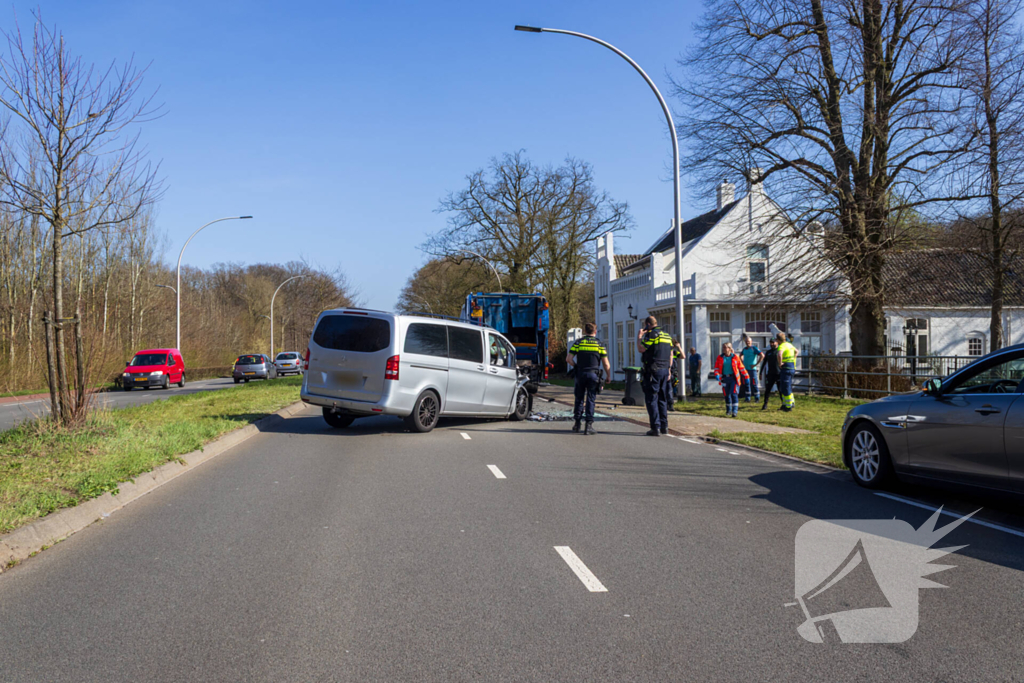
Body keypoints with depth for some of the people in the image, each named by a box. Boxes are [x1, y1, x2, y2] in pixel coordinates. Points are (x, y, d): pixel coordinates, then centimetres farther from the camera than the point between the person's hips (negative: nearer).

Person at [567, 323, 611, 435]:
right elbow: (606, 363, 0)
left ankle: (577, 424, 16)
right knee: (590, 400, 3)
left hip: (580, 374, 1)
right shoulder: (599, 343, 2)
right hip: (593, 374, -1)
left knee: (579, 399, 13)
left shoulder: (579, 342, 3)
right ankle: (589, 425, -1)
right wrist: (608, 376, 13)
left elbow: (568, 359, -4)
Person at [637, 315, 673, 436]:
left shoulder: (652, 334, -11)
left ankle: (656, 427, -9)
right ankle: (664, 426, 17)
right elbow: (670, 355, 18)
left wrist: (639, 337, -1)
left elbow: (641, 349, -15)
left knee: (651, 399, -5)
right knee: (662, 399, 14)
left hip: (653, 370, -8)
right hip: (664, 370, 8)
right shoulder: (667, 336, 15)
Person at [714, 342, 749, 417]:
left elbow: (741, 367, 5)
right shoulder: (720, 358, 5)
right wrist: (717, 375, -14)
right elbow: (716, 368, 6)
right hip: (725, 378, 3)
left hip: (734, 378, -3)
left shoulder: (735, 357, -1)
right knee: (727, 395, 12)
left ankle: (735, 411, -14)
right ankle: (728, 410, 28)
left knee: (734, 394, -13)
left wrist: (746, 377, 7)